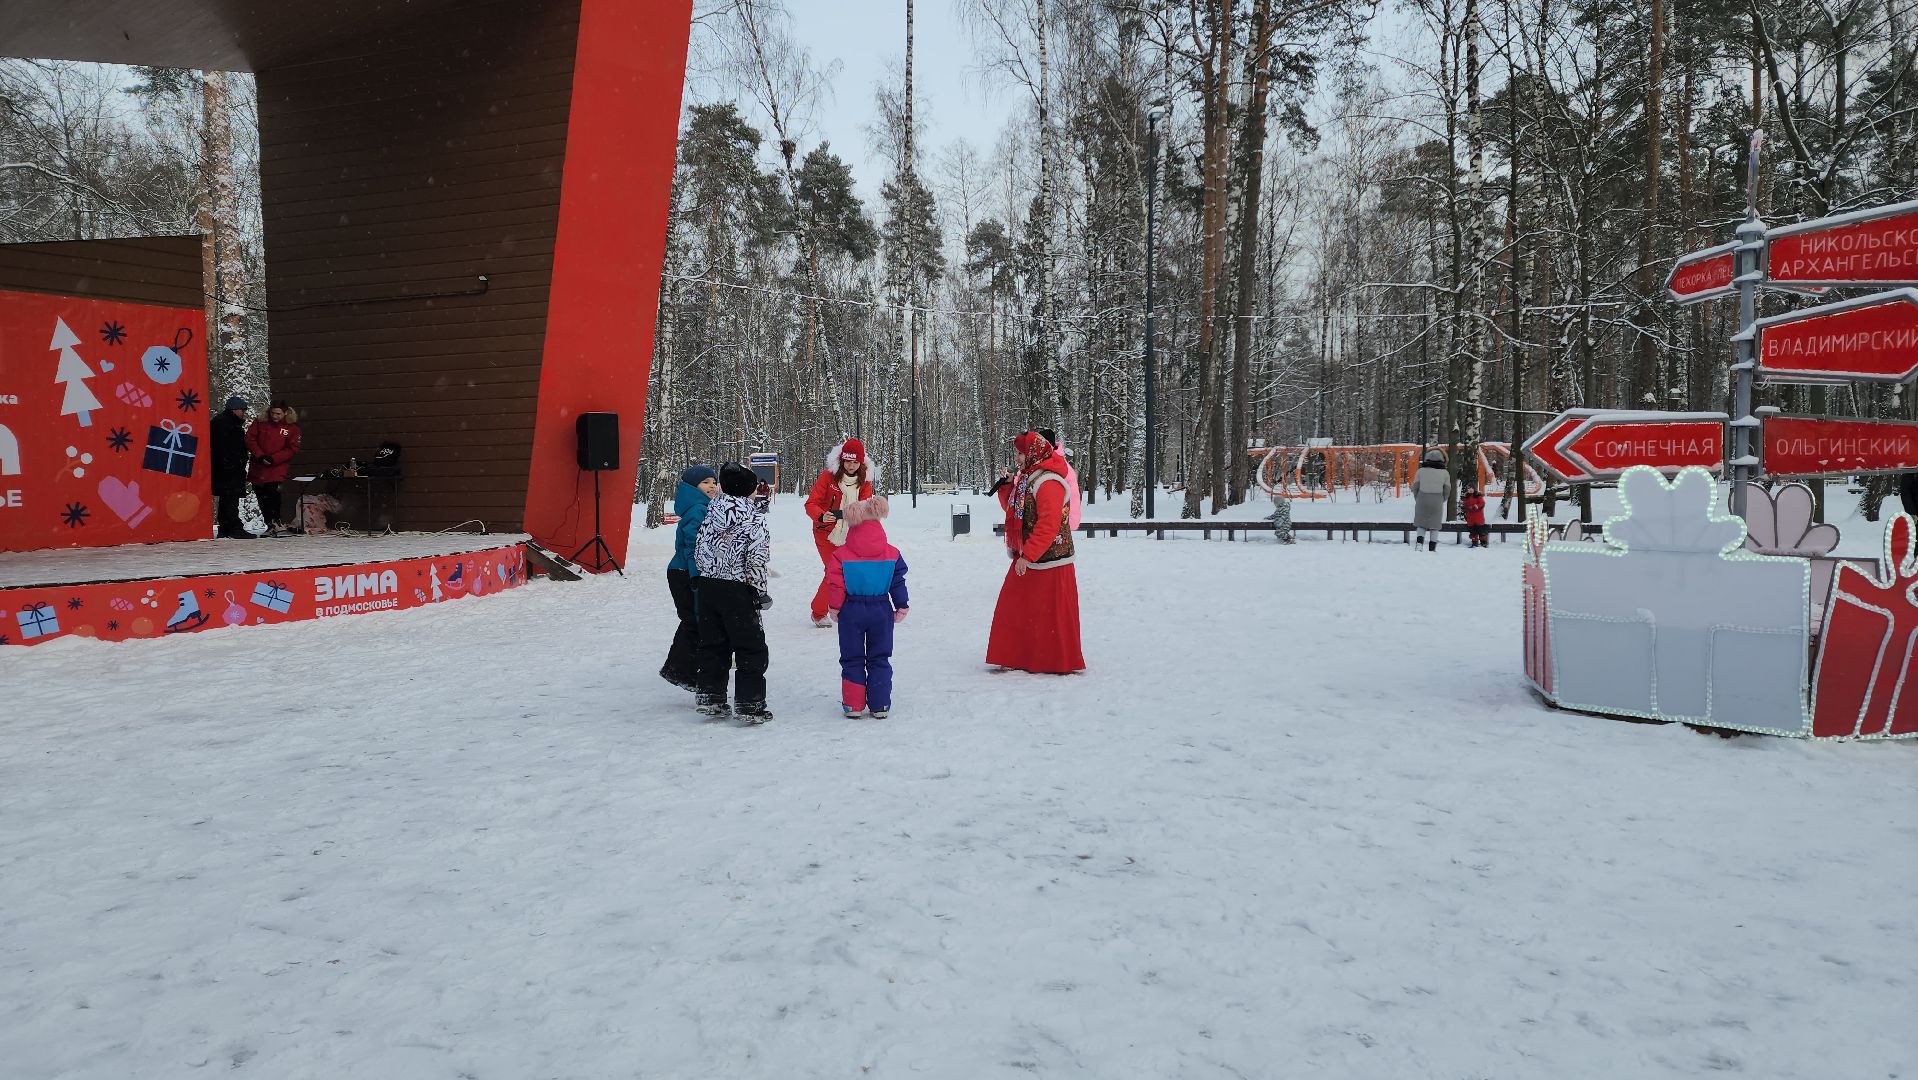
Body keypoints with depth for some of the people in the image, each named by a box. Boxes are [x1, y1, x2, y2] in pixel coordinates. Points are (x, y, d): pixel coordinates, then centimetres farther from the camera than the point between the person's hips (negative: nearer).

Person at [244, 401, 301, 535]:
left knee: (272, 492, -23)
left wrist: (273, 458, -15)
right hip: (257, 467, 4)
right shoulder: (261, 422, 3)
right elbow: (250, 439, 2)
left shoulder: (292, 428, -1)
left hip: (277, 468, -4)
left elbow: (292, 449, -4)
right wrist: (260, 456, -11)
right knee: (261, 496, 6)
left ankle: (274, 522, -16)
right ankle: (270, 525, 14)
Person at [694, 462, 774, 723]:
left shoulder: (711, 511, 6)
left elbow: (699, 550, 10)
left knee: (712, 645, 15)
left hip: (707, 586, 6)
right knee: (751, 648, 3)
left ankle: (711, 697, 19)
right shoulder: (753, 518, -11)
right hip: (737, 589, -6)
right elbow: (757, 559, -14)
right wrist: (760, 591, -5)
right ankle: (750, 704, 3)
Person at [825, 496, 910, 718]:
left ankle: (853, 705, 12)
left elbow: (836, 585, -6)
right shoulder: (892, 554, -3)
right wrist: (901, 607, 11)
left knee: (852, 659, 11)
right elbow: (898, 583, 1)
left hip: (851, 611, -1)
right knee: (879, 659, 10)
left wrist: (834, 607, 5)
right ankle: (879, 706, 11)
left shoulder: (841, 555, -9)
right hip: (881, 610, 1)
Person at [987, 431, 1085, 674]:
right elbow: (1012, 508, 22)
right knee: (1015, 608, 13)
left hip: (1048, 561, -10)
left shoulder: (1048, 482, -19)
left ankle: (1060, 663, 12)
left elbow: (1048, 526, -25)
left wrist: (1027, 556, -26)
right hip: (1027, 557, 10)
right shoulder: (1027, 477, 12)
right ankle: (1017, 658, 23)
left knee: (1050, 613, -1)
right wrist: (1006, 485, 6)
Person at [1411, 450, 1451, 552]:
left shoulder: (1421, 471, -1)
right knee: (1434, 526, 9)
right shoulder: (1445, 473, 1)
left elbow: (1415, 487, 2)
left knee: (1421, 525, 12)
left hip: (1422, 501, 0)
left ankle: (1419, 542, -9)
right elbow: (1447, 491, 4)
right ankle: (1432, 549, 5)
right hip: (1437, 503, 0)